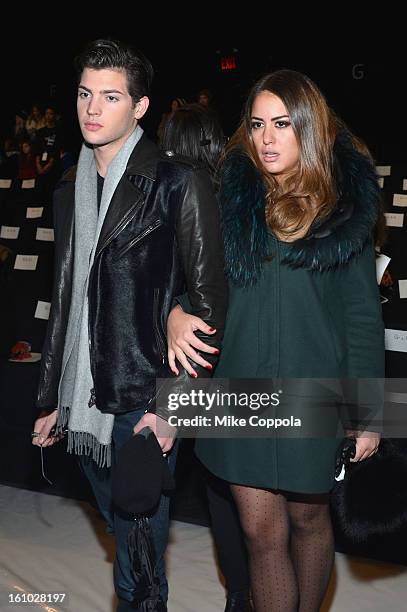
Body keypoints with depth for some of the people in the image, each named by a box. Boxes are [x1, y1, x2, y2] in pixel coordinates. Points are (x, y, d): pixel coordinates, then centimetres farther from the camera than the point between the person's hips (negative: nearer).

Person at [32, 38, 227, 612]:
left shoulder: (180, 183, -8)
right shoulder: (71, 189, 11)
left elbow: (208, 301, -9)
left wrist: (172, 404, -13)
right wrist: (51, 399, 16)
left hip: (143, 405, -6)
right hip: (84, 403, 6)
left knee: (138, 566, 4)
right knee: (124, 534, 20)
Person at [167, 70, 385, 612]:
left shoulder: (345, 204, -3)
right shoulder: (231, 193, 1)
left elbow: (363, 313, -1)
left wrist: (368, 412, -1)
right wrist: (175, 311, -15)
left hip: (312, 393, -1)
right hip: (240, 388, 1)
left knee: (308, 518, 18)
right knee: (262, 532, 7)